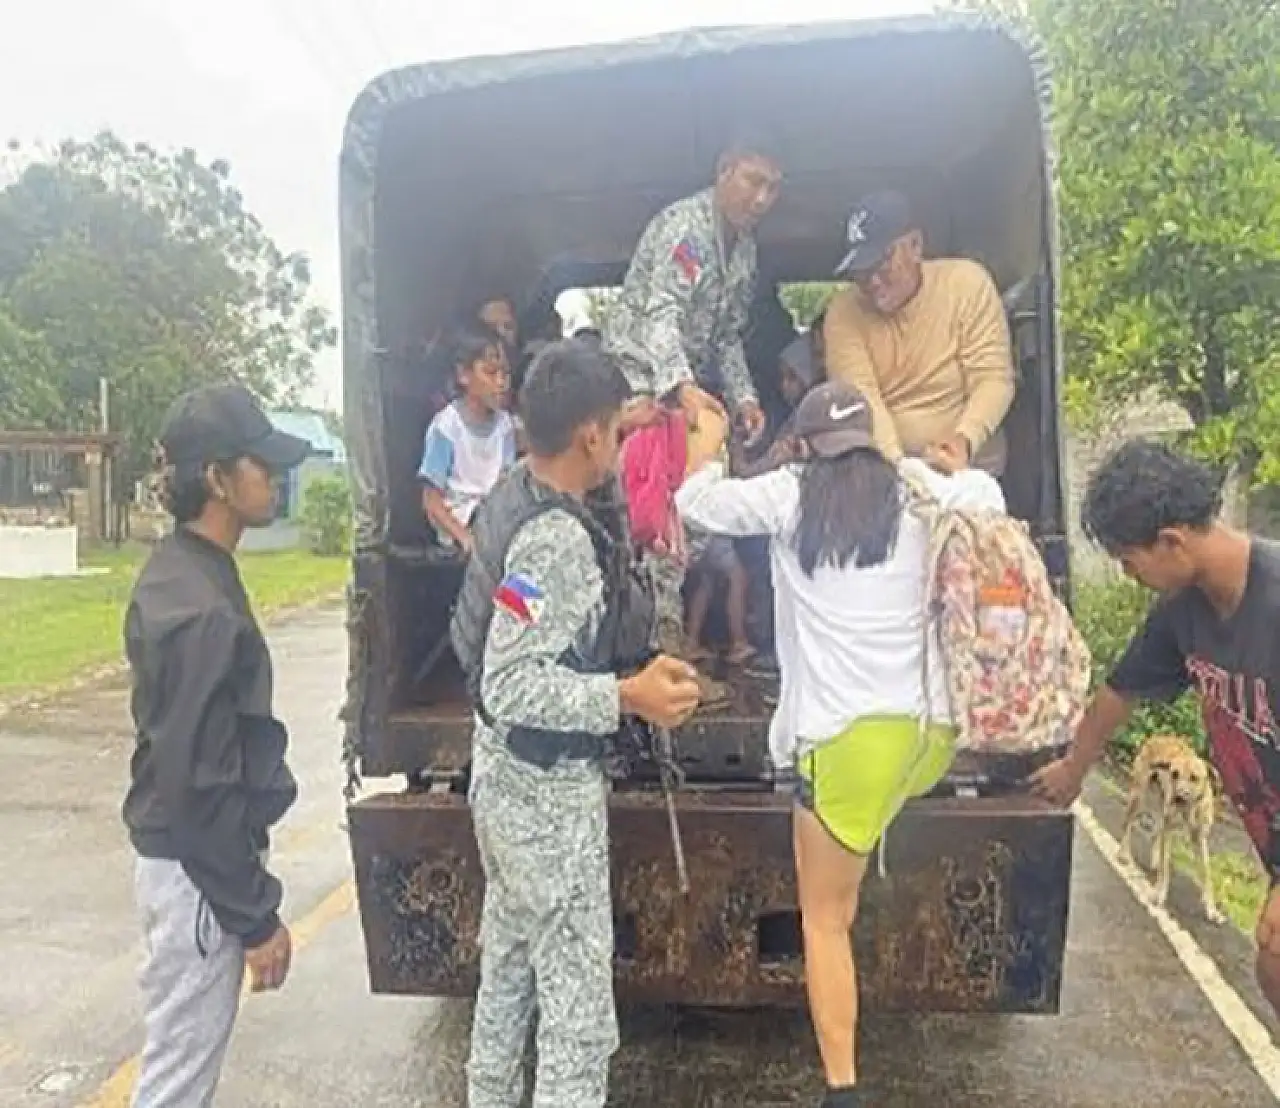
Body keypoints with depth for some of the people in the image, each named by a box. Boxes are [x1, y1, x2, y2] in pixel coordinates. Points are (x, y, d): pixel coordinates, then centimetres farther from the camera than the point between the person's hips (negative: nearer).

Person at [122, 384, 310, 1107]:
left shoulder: (178, 572, 5)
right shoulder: (204, 609, -26)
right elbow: (202, 784, -25)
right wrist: (256, 916, -17)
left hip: (180, 852, 10)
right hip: (198, 872, -10)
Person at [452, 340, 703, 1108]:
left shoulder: (513, 498, 1)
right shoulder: (558, 538, -26)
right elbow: (509, 687, -29)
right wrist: (628, 697, -30)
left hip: (509, 775, 10)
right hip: (551, 789, -10)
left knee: (509, 964, 25)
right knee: (579, 997, 4)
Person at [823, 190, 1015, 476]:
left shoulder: (967, 282, -3)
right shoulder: (843, 311, -2)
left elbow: (993, 379, -8)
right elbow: (857, 394, -15)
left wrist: (964, 440, -27)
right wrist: (894, 461, -31)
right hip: (881, 467, 2)